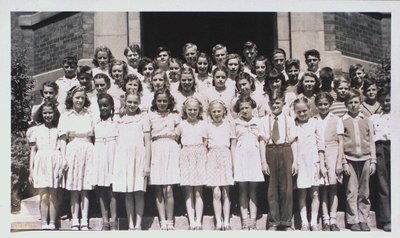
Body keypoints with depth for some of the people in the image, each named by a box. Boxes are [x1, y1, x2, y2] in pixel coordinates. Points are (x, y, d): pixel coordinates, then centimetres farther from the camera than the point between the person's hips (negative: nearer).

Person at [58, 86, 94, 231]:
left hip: (88, 151, 1)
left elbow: (93, 137, 10)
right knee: (74, 189, 0)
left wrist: (95, 155, 0)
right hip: (73, 152, -1)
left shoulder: (89, 116, 11)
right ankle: (75, 221, 3)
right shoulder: (65, 116, 7)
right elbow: (63, 140, 3)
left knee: (85, 189, 0)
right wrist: (63, 158, -6)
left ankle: (84, 221, 2)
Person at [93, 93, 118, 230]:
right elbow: (93, 141, 12)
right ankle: (105, 222, 7)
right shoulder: (95, 122, 12)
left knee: (111, 188, -5)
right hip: (99, 156, 3)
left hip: (112, 155, -3)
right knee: (101, 189, 2)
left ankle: (113, 221, -1)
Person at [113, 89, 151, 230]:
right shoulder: (120, 119, 14)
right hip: (123, 157, 3)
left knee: (139, 193, -3)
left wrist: (147, 164, -6)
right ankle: (130, 225, 7)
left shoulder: (143, 117, 4)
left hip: (139, 156, -3)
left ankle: (138, 224, 1)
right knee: (127, 194, 3)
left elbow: (148, 142, 0)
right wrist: (115, 163, 8)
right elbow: (117, 141, 16)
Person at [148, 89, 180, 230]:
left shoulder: (174, 116, 10)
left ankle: (170, 222, 0)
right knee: (158, 190, -1)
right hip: (156, 151, 1)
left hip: (171, 151, -1)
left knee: (168, 189, -7)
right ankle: (163, 222, 4)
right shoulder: (151, 116, 9)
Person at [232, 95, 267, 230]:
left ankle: (252, 221, 1)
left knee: (253, 189, 0)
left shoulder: (257, 122, 10)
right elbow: (233, 143, 6)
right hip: (240, 157, -1)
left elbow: (262, 142, 10)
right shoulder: (236, 123, 8)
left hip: (254, 157, 1)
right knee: (243, 189, -1)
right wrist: (232, 162, -1)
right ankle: (245, 221, 0)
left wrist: (264, 161, 4)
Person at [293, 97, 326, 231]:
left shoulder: (315, 123, 3)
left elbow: (321, 145, 3)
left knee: (315, 193, 2)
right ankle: (304, 223, 7)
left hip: (313, 162, 0)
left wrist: (322, 164, -1)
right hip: (299, 163, 0)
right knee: (301, 194, 3)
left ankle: (314, 223, 6)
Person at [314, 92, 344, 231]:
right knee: (322, 188, -2)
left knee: (332, 187, -6)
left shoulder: (336, 120, 7)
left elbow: (340, 142, 5)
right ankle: (325, 221, 1)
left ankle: (333, 220, -2)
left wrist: (339, 162, -3)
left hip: (332, 155, -1)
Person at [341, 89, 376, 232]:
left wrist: (373, 161, 5)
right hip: (350, 159, -2)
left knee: (364, 193, 5)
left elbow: (371, 142, 11)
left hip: (365, 159, 2)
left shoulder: (366, 121, 11)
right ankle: (353, 221, 4)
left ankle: (364, 220, 12)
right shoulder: (342, 121, 4)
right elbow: (340, 144, 2)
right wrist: (344, 162, -5)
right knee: (352, 192, -2)